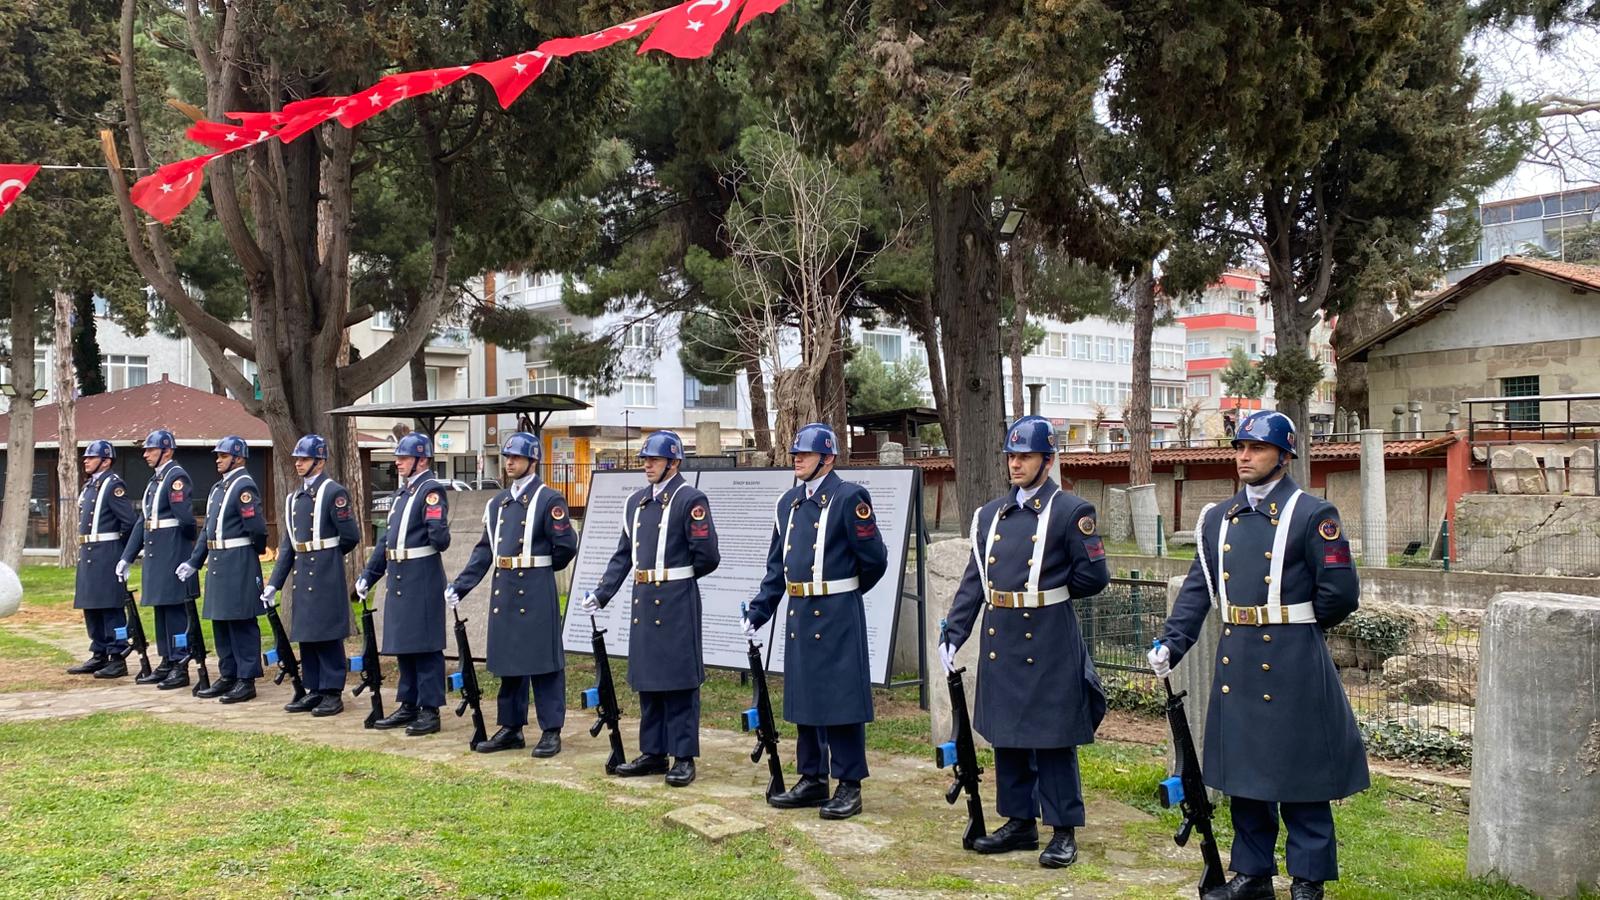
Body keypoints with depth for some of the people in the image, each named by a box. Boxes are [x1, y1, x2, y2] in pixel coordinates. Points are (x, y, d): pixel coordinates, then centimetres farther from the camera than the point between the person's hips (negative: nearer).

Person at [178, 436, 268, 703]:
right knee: (220, 623, 13)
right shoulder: (218, 488, 17)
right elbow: (209, 529, 21)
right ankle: (227, 677, 22)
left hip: (239, 565, -9)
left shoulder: (244, 486, -13)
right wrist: (194, 562, 17)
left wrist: (250, 555, -3)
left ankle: (246, 681, 1)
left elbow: (257, 527, -19)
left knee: (242, 624, -4)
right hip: (217, 564, 10)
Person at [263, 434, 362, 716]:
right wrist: (273, 584, 11)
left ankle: (333, 693, 4)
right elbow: (287, 544, 15)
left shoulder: (334, 492, -10)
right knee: (305, 636, 11)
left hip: (326, 577, -8)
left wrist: (327, 556, 6)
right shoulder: (295, 498, 14)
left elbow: (351, 536, -11)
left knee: (328, 635, -3)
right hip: (302, 576, 8)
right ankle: (313, 691, 20)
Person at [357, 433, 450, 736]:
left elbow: (440, 539, -18)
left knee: (425, 646, -4)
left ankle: (430, 710, 2)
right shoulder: (403, 491, 17)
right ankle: (409, 705, 23)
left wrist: (438, 531, -34)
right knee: (402, 645, 14)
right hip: (397, 579, 9)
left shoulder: (431, 490, -10)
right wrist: (368, 574, 23)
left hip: (422, 579, -9)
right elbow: (388, 538, 23)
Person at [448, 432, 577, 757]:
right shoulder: (498, 503, 13)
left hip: (536, 593, -7)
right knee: (508, 661, 12)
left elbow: (566, 547, -10)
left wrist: (539, 569, 4)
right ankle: (510, 728, 22)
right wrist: (460, 585, 6)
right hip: (503, 592, 7)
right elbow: (485, 549, 13)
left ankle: (551, 732, 6)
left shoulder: (549, 499, -8)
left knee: (543, 661, -1)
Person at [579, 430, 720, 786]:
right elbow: (623, 555, 16)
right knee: (646, 681, 13)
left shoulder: (690, 500, -9)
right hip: (643, 602, 7)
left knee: (679, 682, -1)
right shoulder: (636, 502, 13)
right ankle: (653, 753, 23)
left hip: (676, 604, -7)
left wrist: (675, 578, 2)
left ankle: (683, 757, 7)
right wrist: (601, 594, 8)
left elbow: (708, 557, -12)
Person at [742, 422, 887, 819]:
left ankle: (849, 786, 8)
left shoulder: (849, 497, -11)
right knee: (803, 698, 13)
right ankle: (812, 780, 24)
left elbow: (875, 560, -9)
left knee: (841, 698, -2)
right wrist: (757, 614, 9)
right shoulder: (789, 503, 11)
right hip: (798, 615, 7)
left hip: (837, 616, -7)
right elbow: (776, 566, 15)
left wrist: (844, 593, 6)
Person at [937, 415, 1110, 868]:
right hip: (999, 641, 6)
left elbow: (1095, 576, -7)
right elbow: (973, 580, 11)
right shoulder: (990, 514, 10)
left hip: (1048, 644, -6)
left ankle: (1064, 833, 11)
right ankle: (1020, 823, 26)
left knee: (1052, 740, 1)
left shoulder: (1070, 512, -6)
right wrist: (953, 635, 5)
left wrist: (1048, 592, 5)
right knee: (1006, 737, 13)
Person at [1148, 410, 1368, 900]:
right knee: (1243, 772, 13)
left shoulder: (1312, 514, -8)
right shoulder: (1218, 518, 10)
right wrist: (1170, 645, 0)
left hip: (1292, 665, -6)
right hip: (1236, 666, 6)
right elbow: (1197, 589, 9)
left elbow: (1341, 592, -10)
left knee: (1300, 777, 3)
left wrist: (1298, 627, 3)